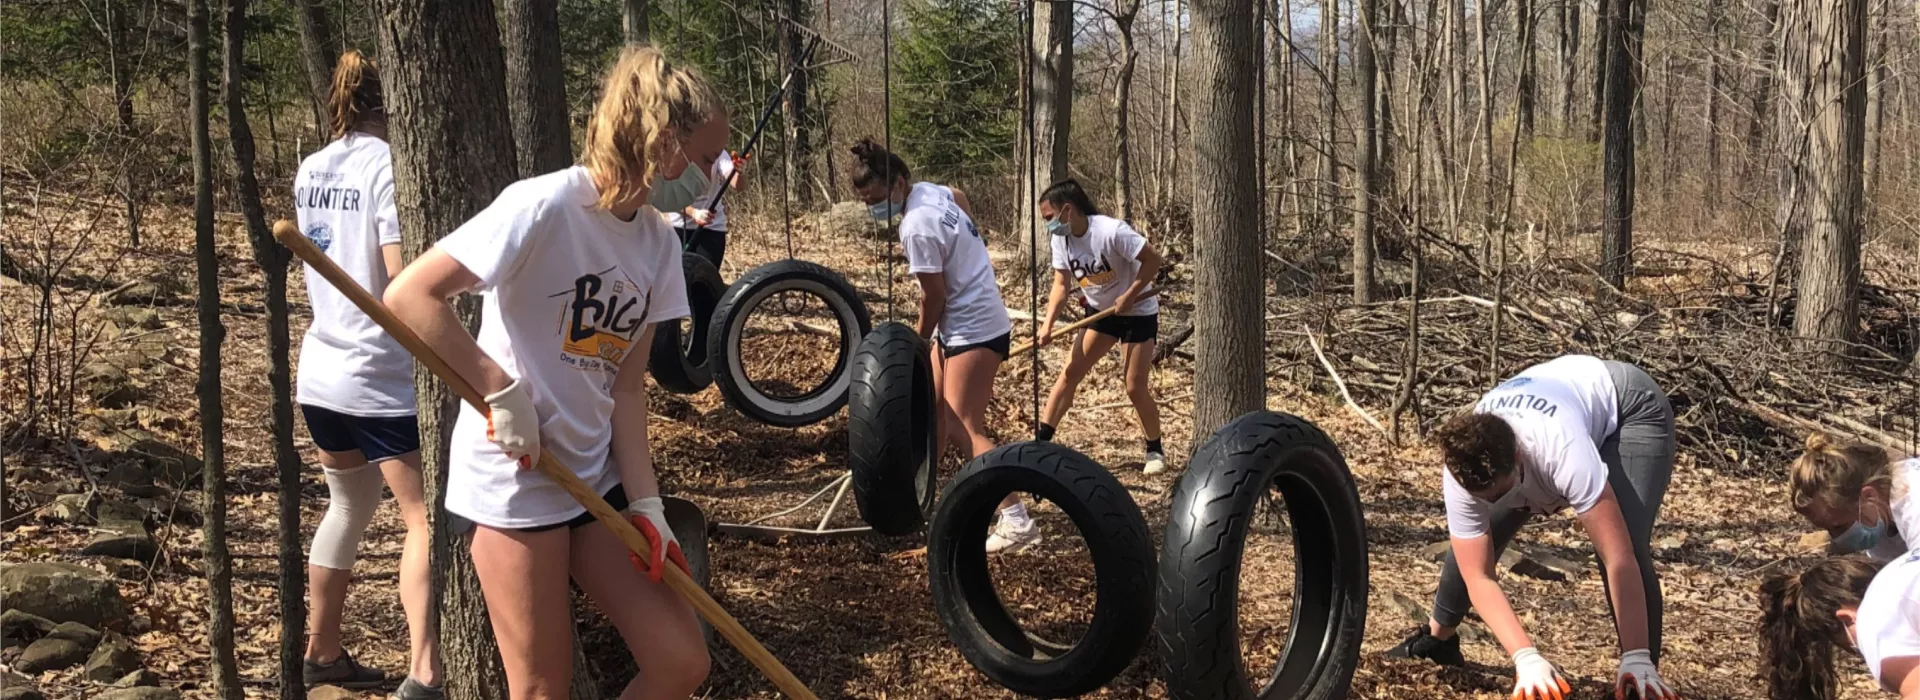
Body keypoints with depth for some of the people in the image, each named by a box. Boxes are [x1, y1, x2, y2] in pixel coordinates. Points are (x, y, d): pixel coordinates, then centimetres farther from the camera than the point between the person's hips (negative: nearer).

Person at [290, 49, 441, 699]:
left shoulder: (309, 170, 10)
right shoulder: (391, 166, -13)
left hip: (323, 370, 8)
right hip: (383, 378, -8)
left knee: (349, 506, 22)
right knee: (425, 517, -5)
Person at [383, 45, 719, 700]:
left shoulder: (658, 241, 4)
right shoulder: (543, 206, -19)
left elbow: (627, 384, 4)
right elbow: (408, 296, -23)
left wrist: (645, 502, -3)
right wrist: (504, 390, -22)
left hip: (597, 477, 7)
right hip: (513, 480, -7)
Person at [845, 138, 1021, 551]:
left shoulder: (917, 226, -23)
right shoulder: (931, 190, 4)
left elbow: (934, 296, -18)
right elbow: (961, 197, 28)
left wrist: (919, 342, -3)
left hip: (975, 330, -10)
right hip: (965, 324, 10)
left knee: (962, 429, -14)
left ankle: (1016, 520, -20)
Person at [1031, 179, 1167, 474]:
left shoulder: (1111, 231, -29)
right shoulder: (1061, 240, -8)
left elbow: (1153, 259, -26)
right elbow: (1061, 284, -7)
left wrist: (1129, 296, -28)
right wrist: (1048, 324, -21)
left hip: (1138, 313, -6)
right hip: (1101, 312, 6)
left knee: (1135, 388, -4)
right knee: (1070, 373, -1)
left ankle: (1155, 451, 16)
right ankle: (1040, 441, 2)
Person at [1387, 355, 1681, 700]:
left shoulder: (1564, 453, -48)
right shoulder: (1462, 475, -32)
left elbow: (1620, 560, -46)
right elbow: (1478, 577, -30)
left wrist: (1635, 660, -49)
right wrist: (1526, 658, -43)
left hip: (1630, 408, -5)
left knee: (1629, 547, -26)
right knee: (1472, 543, 3)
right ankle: (1438, 638, 28)